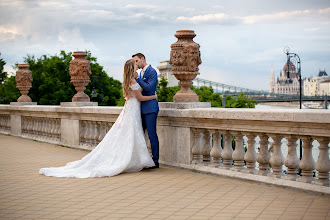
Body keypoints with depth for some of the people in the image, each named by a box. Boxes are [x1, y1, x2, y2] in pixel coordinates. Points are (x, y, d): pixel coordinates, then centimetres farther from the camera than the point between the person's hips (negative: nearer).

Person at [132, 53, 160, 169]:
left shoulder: (152, 71, -8)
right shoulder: (141, 73, 18)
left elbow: (148, 88, -18)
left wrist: (137, 78, -15)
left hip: (150, 108, -9)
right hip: (142, 108, 9)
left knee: (152, 134, -6)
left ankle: (155, 161, 0)